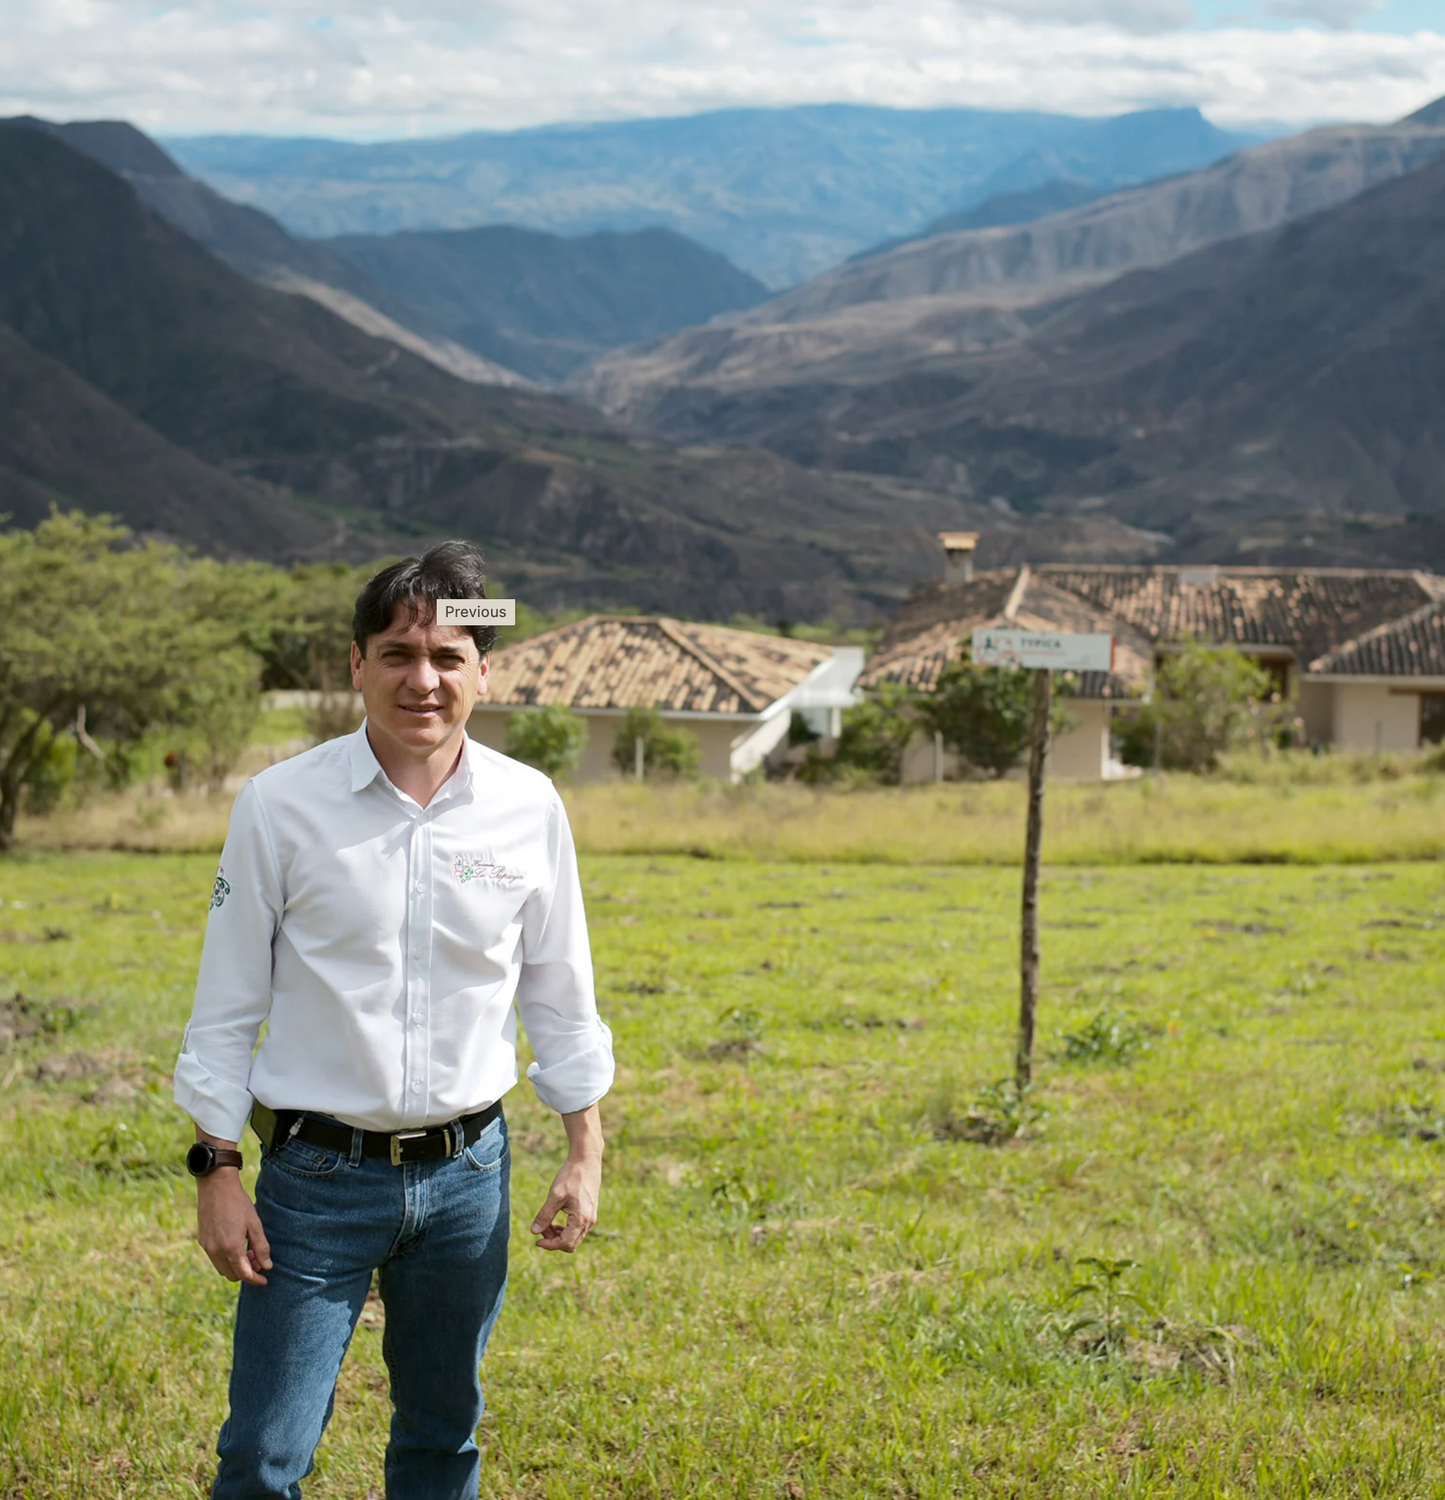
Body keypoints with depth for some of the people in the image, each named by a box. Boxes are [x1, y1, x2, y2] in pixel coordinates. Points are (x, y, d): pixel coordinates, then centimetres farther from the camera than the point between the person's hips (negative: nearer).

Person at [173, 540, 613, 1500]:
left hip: (467, 1170, 2)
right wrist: (218, 1170, -3)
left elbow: (559, 997, 9)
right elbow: (228, 1004, -1)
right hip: (318, 1173, -2)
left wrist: (586, 1153, 7)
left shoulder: (529, 809, 0)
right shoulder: (282, 806, -6)